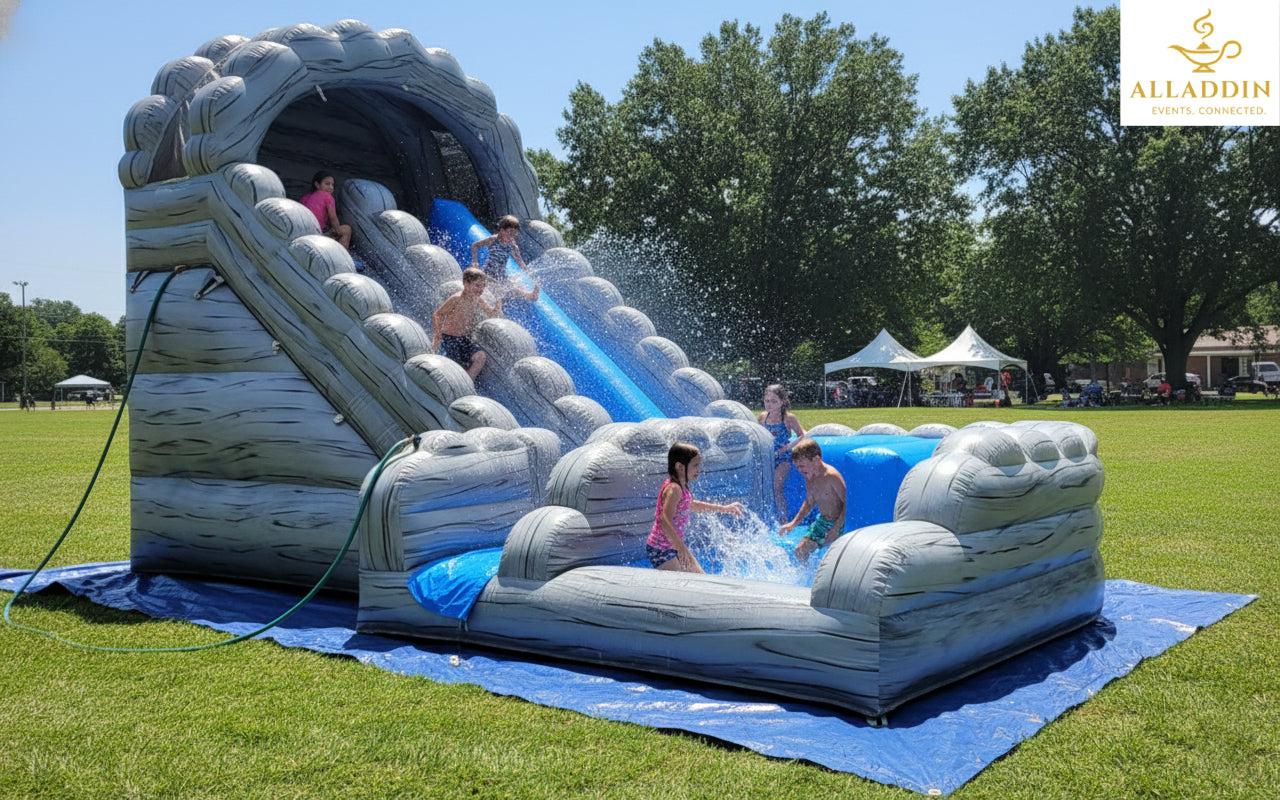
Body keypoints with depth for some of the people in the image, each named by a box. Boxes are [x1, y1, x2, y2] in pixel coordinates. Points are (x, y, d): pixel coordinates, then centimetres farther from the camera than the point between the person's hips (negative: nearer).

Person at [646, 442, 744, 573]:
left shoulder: (683, 486, 6)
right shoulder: (674, 489, -24)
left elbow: (690, 505, 27)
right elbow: (665, 521, -34)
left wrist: (723, 508, 30)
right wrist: (681, 547, -40)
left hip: (675, 545, 10)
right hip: (660, 549, -10)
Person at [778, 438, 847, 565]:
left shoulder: (832, 476, -25)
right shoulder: (809, 477, 0)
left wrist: (836, 529, -29)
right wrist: (793, 524, 11)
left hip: (840, 523, -8)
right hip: (822, 521, 8)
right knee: (800, 551, 6)